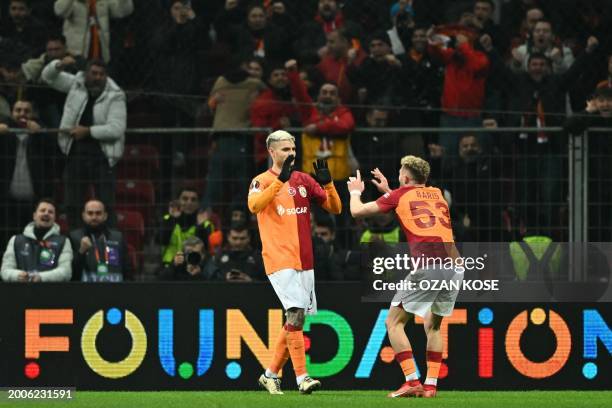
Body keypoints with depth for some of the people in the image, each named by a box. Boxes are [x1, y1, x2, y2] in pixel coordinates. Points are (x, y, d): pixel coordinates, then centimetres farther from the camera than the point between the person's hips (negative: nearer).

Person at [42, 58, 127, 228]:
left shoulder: (115, 97, -7)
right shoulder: (77, 84, 6)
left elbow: (117, 129, -15)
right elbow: (48, 77, 14)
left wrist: (88, 131, -16)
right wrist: (58, 66, -9)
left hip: (102, 157, -4)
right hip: (75, 155, 4)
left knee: (106, 206, -6)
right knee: (71, 206, 7)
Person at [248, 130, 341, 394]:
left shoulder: (303, 180, 13)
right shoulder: (262, 181, -1)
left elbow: (335, 208, 11)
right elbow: (254, 205, -23)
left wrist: (327, 183, -6)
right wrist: (281, 180, -30)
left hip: (304, 261, 6)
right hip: (279, 261, -6)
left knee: (296, 319, 8)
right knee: (296, 314, -18)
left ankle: (271, 375, 21)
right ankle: (301, 377, -20)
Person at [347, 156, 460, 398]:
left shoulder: (400, 194, 11)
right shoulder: (437, 194, 26)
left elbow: (357, 212, 17)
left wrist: (355, 191, 37)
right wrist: (387, 191, 53)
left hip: (427, 264, -6)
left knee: (394, 322, 4)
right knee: (433, 326, 21)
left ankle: (412, 381, -8)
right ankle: (431, 385, 12)